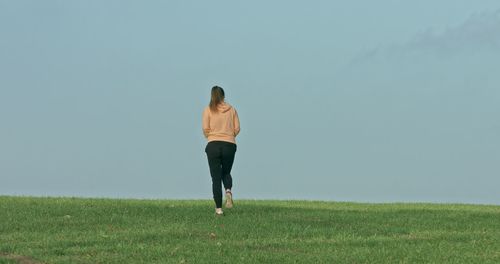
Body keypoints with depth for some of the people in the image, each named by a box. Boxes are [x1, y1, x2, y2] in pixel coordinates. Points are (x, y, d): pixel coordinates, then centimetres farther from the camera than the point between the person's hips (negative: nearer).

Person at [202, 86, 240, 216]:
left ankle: (218, 208, -2)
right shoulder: (231, 109, 5)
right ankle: (228, 191, -10)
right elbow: (237, 128, 3)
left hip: (213, 145, -2)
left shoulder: (208, 110, -1)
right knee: (226, 173, 22)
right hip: (230, 145, 2)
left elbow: (205, 129, -7)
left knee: (216, 178, 3)